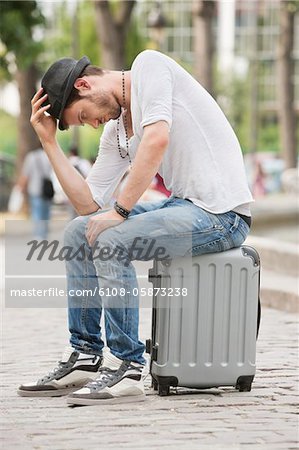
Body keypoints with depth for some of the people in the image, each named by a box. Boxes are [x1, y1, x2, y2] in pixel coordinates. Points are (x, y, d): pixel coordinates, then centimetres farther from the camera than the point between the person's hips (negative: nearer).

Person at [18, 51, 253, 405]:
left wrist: (120, 211, -19)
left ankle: (126, 369, -14)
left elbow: (157, 139, -24)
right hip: (183, 204, 10)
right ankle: (85, 357, 12)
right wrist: (49, 141, 11)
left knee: (110, 240, -24)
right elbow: (88, 204, 11)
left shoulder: (148, 64, -8)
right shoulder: (115, 130, 15)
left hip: (221, 213, -10)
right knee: (78, 233, 9)